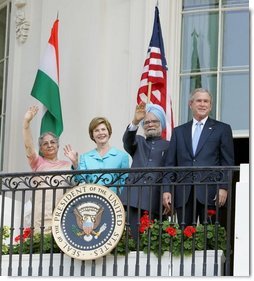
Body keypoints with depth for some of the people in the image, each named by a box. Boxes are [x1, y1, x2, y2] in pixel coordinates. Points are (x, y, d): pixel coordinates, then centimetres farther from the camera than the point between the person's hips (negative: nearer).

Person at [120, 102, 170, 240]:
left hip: (157, 202, -2)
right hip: (135, 199, 2)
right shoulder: (138, 142, 22)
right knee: (135, 238, -5)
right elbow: (127, 140, -1)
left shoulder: (169, 146, 13)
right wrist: (135, 122, -21)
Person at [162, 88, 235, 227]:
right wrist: (166, 190, 2)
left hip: (209, 193, -2)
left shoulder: (222, 129, 10)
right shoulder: (179, 131, 18)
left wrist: (223, 188, -8)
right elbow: (170, 163, 13)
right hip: (183, 193, 3)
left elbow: (228, 162, 4)